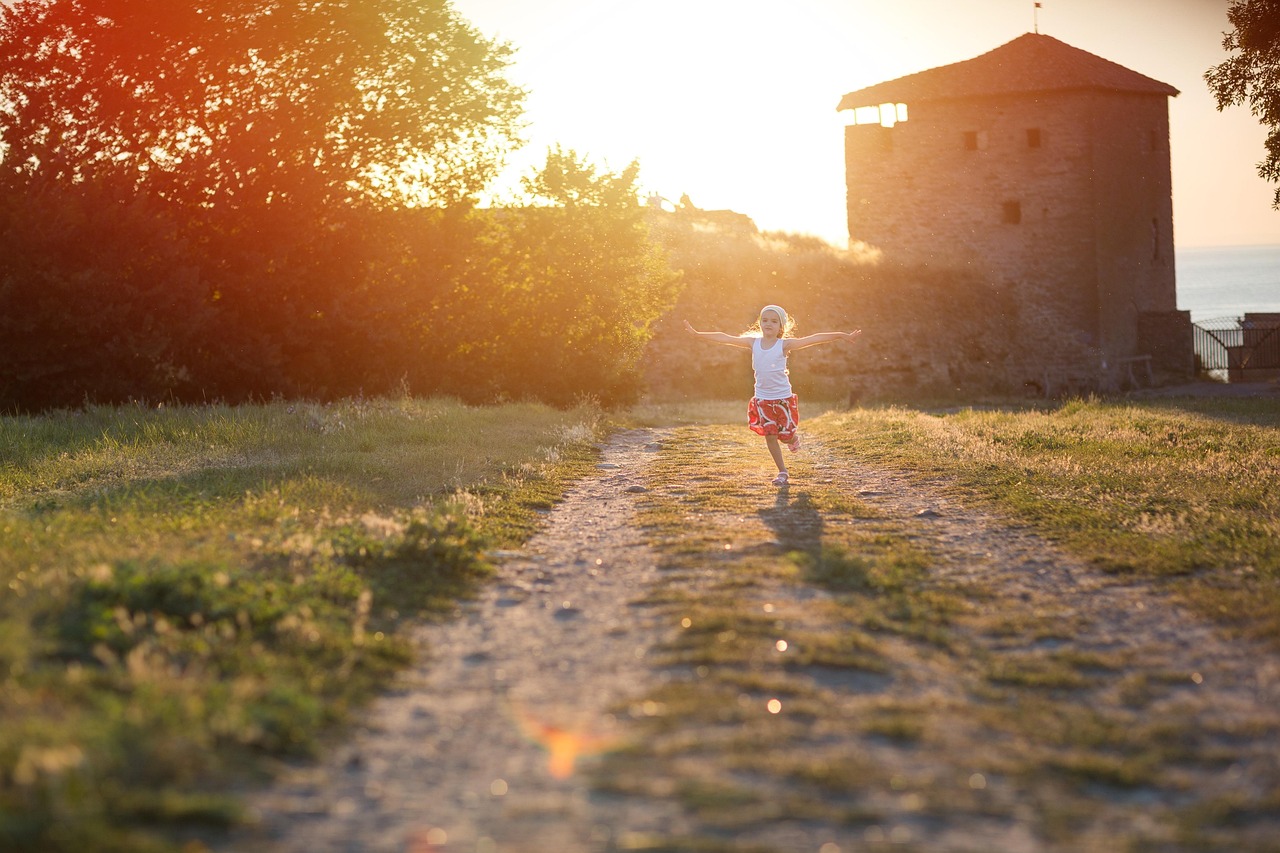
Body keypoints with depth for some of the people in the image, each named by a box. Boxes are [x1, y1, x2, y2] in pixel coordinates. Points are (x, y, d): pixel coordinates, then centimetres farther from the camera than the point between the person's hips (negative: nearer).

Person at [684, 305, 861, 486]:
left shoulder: (784, 345, -11)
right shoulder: (753, 342, -3)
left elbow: (813, 339, -17)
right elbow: (726, 338, -1)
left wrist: (842, 335, -21)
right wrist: (697, 334, 1)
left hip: (783, 397, -2)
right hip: (762, 398, 2)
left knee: (786, 435, 3)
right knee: (770, 436, 0)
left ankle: (794, 437, 41)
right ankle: (782, 472, 14)